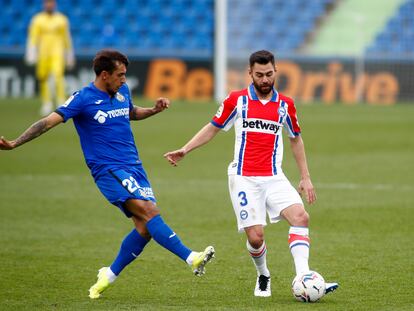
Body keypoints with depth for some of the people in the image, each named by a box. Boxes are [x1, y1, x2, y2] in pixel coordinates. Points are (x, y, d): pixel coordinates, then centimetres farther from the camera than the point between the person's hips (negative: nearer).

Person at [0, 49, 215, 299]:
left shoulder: (123, 91, 10)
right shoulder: (83, 99, -9)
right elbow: (48, 122, -13)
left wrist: (154, 110, 13)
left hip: (134, 166, 7)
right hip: (108, 169, -7)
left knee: (145, 227, -3)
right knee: (149, 211, -23)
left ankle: (108, 276, 12)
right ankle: (191, 258, -30)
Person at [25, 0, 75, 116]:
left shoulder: (62, 19, 8)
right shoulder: (37, 19, 6)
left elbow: (67, 38, 14)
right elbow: (32, 38, 0)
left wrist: (69, 56, 17)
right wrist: (31, 55, -11)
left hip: (58, 54, -1)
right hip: (43, 53, 1)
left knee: (58, 74, -21)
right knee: (43, 79, 4)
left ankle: (61, 102, -22)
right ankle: (46, 104, 21)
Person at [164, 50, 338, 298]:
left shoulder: (285, 104, 6)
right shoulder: (237, 100, 1)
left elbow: (296, 139, 19)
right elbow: (213, 128, 12)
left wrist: (306, 177, 16)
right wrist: (184, 150, 2)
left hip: (274, 178, 2)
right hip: (244, 179, -2)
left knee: (301, 217, -21)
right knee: (256, 237, -10)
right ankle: (263, 276, 20)